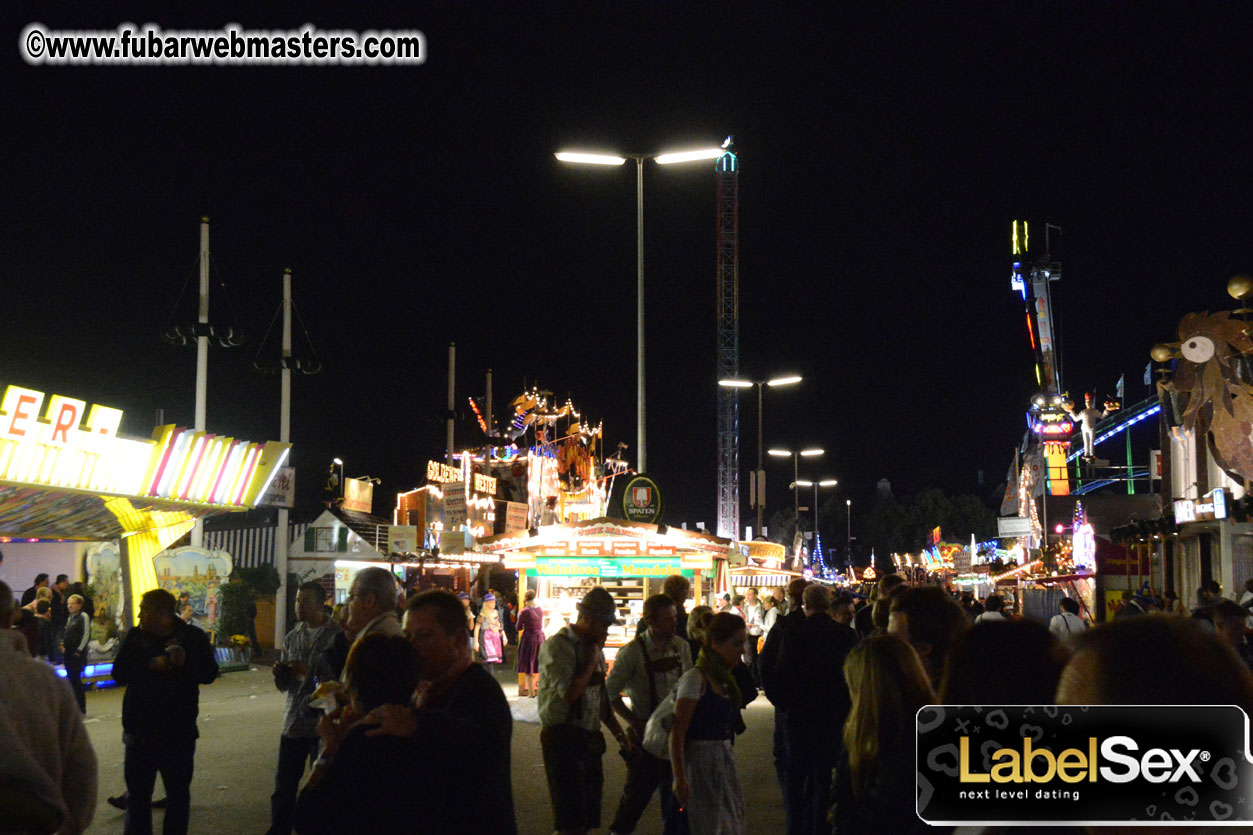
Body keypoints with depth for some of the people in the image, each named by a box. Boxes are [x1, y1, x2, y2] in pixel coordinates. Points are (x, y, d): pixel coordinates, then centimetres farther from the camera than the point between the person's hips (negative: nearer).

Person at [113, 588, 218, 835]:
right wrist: (151, 665, -21)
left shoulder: (192, 637, -3)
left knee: (178, 794, 10)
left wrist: (185, 662, -25)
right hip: (139, 730, 2)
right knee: (137, 794, 11)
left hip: (179, 732, -2)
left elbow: (209, 673, -7)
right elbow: (119, 673, -6)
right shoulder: (135, 637, 3)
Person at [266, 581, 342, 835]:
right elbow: (285, 685, 17)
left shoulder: (338, 636, -8)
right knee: (284, 784, 11)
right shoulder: (292, 637, 12)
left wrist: (308, 672, -20)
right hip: (293, 720, 5)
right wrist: (280, 674, -4)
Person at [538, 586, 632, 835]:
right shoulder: (557, 646, -13)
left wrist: (619, 733, 17)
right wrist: (593, 659, -14)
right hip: (563, 737, -8)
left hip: (590, 738, 8)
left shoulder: (594, 647, 12)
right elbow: (570, 692, -23)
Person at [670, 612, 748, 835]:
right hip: (701, 764, -8)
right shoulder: (696, 679, -14)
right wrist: (680, 779, -21)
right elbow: (677, 733, -17)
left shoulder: (725, 679, 11)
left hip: (724, 762, 8)